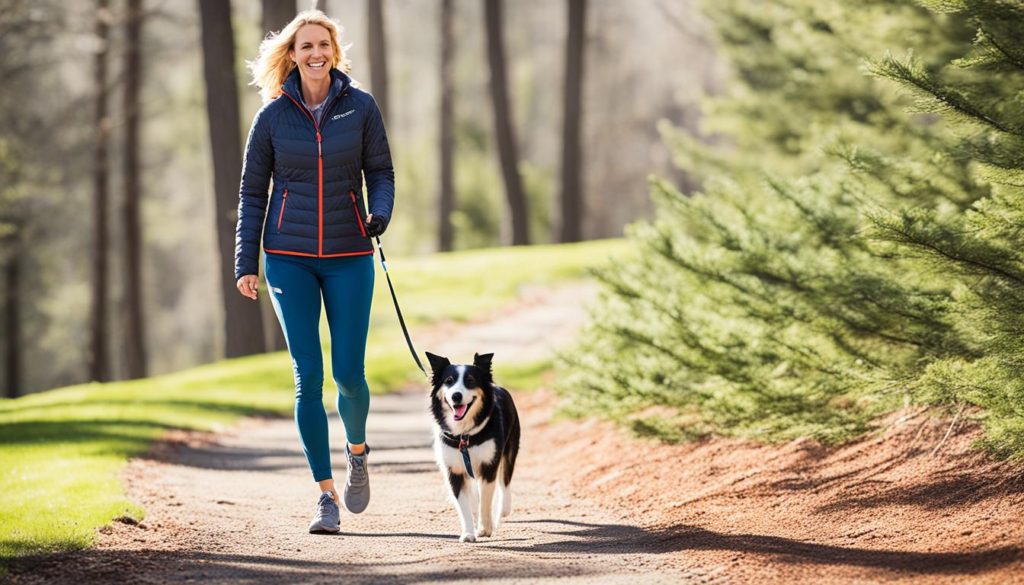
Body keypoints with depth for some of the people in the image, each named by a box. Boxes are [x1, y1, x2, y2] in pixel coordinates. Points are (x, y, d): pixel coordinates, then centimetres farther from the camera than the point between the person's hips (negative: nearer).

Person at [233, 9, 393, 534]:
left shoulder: (360, 108, -1)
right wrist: (245, 264, 0)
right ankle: (327, 495, 1)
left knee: (349, 371, -2)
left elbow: (380, 172, 6)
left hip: (349, 256, 0)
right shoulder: (273, 115, 0)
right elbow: (252, 192, 5)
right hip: (289, 257, 0)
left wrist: (380, 215, -16)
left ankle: (356, 451, 31)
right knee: (308, 375, -5)